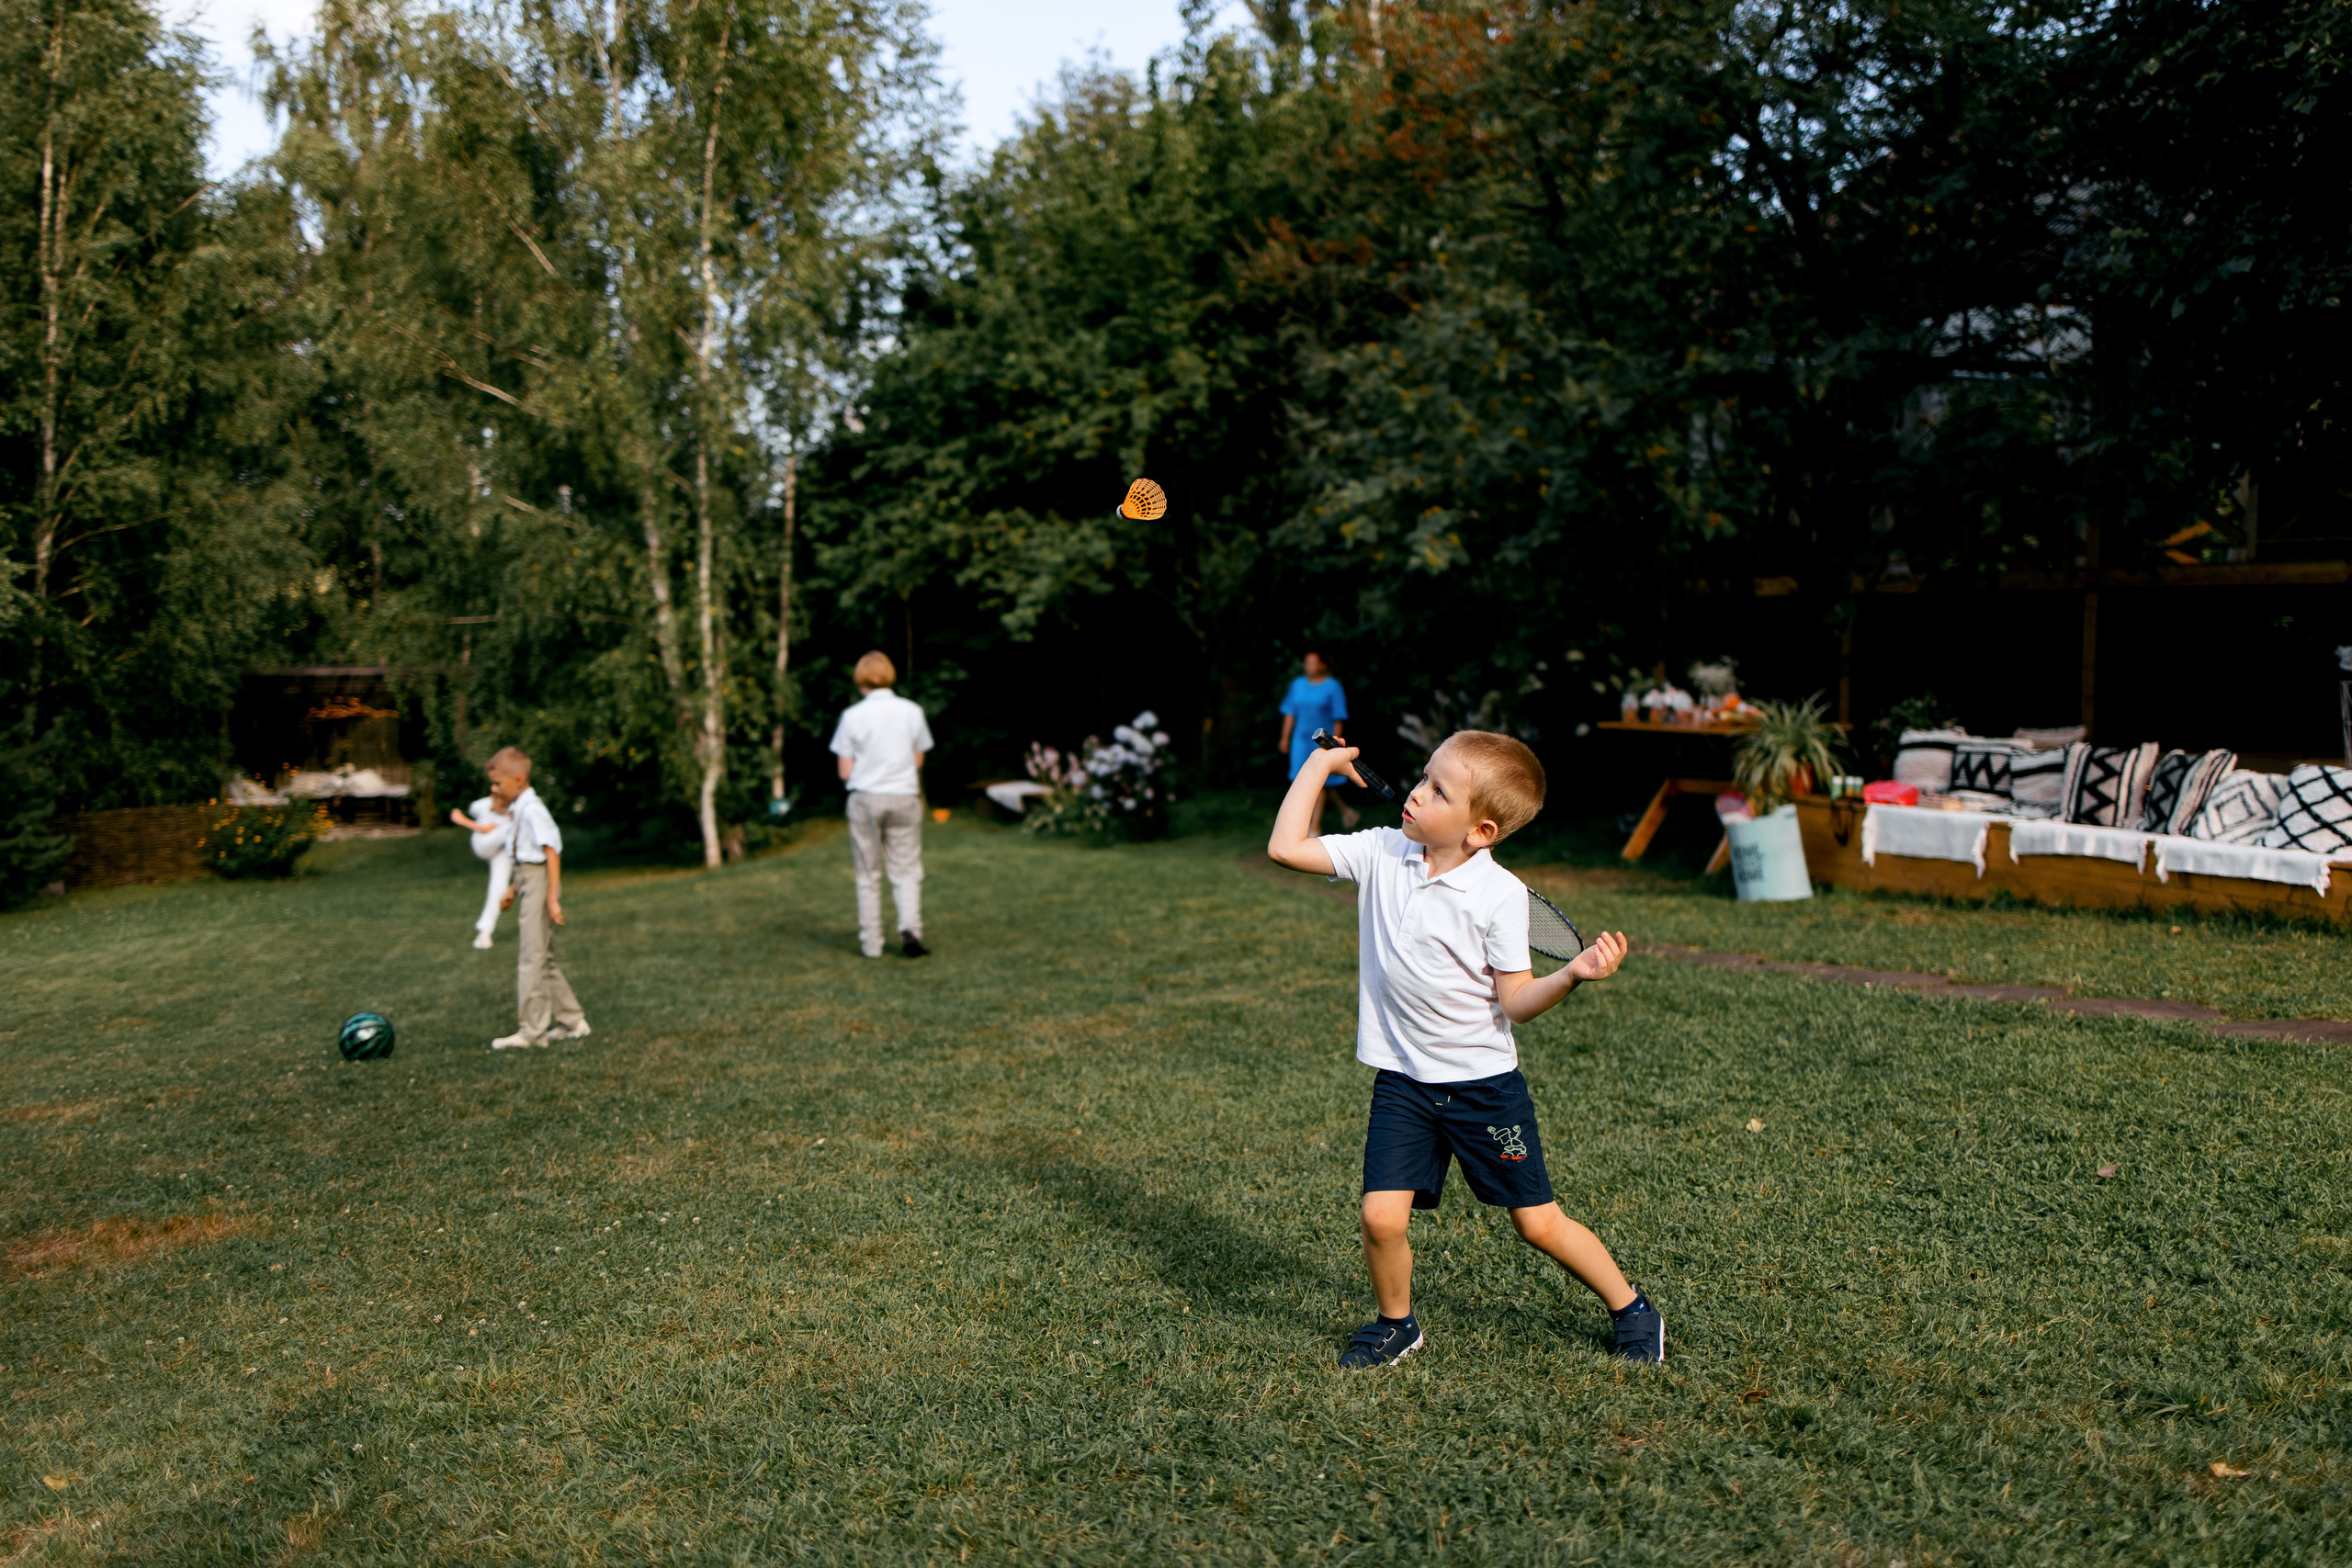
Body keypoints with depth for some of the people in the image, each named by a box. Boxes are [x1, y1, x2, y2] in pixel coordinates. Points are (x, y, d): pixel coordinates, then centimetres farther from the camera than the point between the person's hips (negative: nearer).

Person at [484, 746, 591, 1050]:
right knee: (543, 959, 14)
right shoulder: (520, 809, 14)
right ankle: (572, 1021, 22)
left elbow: (551, 852, -21)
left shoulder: (532, 810, -16)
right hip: (528, 882, 10)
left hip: (539, 884, -10)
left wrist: (552, 898, -23)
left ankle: (532, 1030, 2)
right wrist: (514, 889, 26)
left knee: (532, 958, -5)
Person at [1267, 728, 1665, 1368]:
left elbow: (1513, 1002, -12)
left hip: (1485, 1081, -2)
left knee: (1538, 1222, 6)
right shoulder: (1379, 853, -4)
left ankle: (1630, 1309, 32)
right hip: (1402, 1080, 3)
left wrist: (1573, 974, -29)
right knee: (1382, 1217, -8)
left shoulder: (1500, 893, -14)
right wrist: (1320, 763, -2)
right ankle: (1396, 1324, 22)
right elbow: (1286, 847, -6)